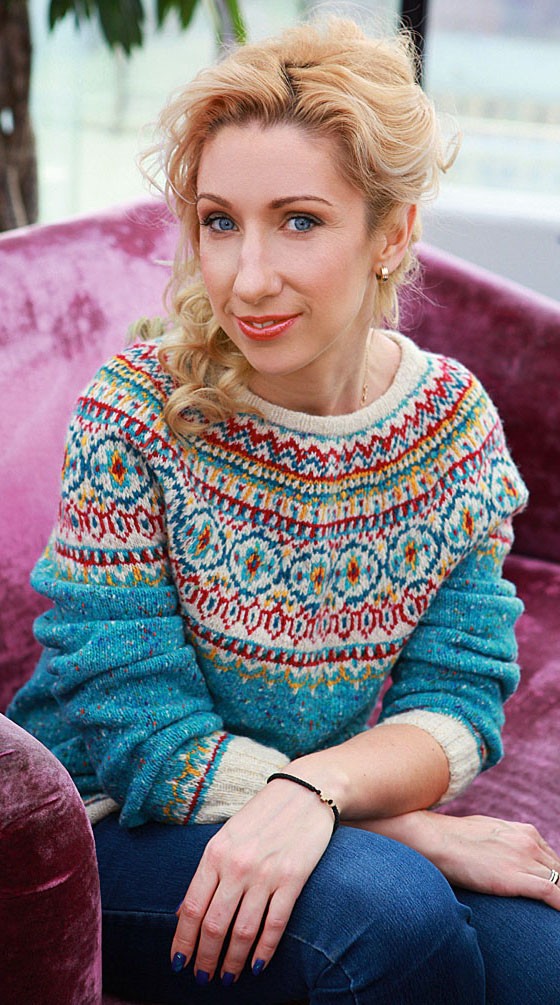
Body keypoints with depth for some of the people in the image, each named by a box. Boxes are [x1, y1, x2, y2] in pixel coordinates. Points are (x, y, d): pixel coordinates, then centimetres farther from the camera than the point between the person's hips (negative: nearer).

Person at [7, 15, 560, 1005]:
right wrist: (419, 831, -22)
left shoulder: (457, 422, -5)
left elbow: (455, 700, -7)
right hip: (117, 839, -3)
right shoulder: (137, 411, -16)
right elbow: (141, 731, -17)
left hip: (335, 831, 3)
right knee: (390, 910, -30)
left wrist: (314, 788, -30)